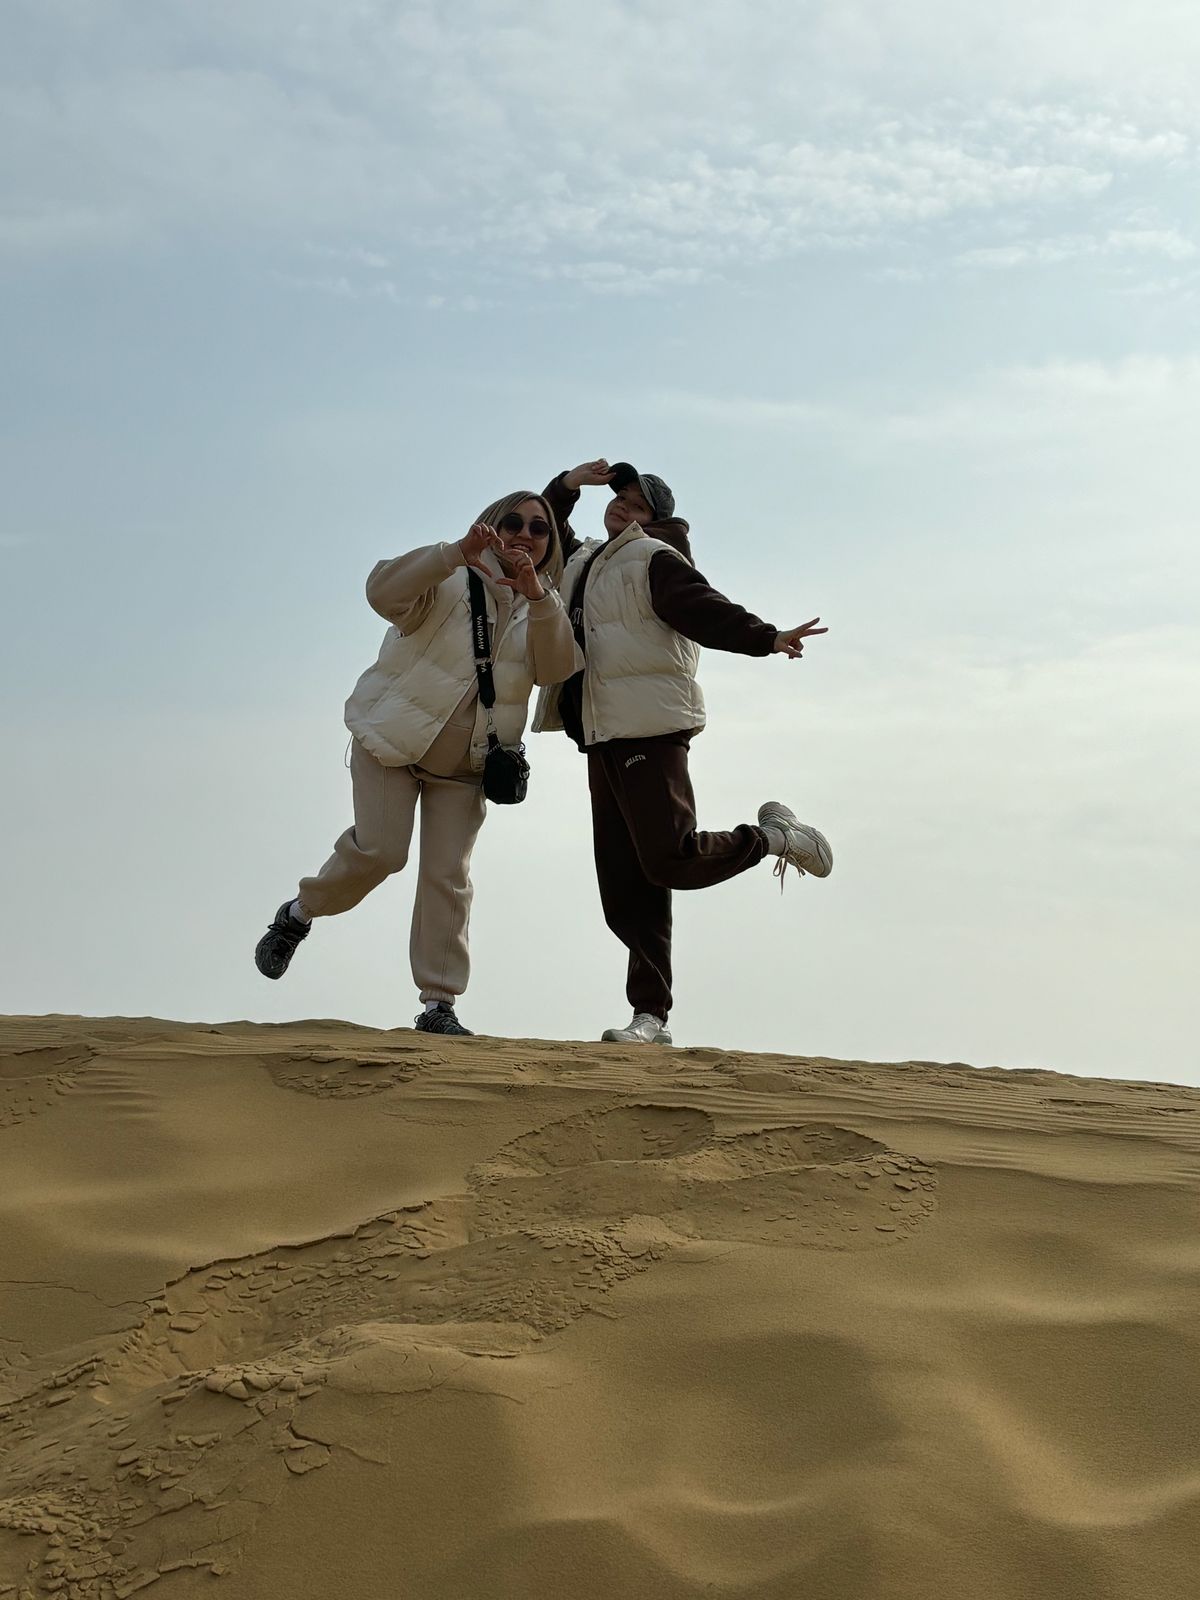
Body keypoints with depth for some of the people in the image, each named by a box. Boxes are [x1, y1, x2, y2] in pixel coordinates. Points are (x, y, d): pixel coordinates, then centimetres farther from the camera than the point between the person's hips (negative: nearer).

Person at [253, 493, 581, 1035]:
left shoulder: (543, 607, 9)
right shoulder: (450, 579, -5)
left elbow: (557, 667, -11)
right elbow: (383, 591, -24)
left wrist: (538, 596, -27)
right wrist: (457, 553, -37)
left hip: (463, 765, 4)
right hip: (395, 739, -4)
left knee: (449, 875, -3)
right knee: (379, 850, -15)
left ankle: (439, 1003, 2)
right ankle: (298, 913, 13)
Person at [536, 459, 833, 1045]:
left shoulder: (654, 559, -3)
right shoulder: (584, 561, 21)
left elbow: (704, 610, -17)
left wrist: (767, 639, -33)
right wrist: (567, 485, 21)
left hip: (649, 731, -8)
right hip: (603, 742, 8)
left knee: (671, 859, -18)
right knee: (626, 896, 3)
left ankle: (773, 835, 6)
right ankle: (651, 1016, 5)